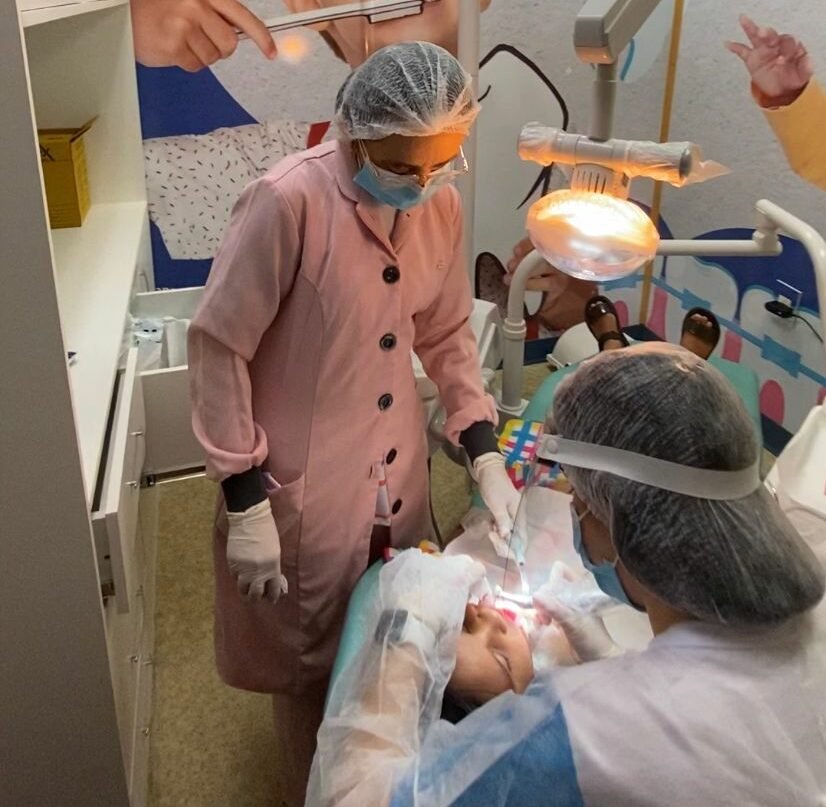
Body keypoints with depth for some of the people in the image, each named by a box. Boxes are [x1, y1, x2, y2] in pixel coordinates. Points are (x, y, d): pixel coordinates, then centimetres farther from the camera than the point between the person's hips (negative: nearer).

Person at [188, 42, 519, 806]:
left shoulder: (441, 204, -4)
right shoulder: (288, 201, -24)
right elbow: (218, 347, -19)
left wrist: (486, 457, -1)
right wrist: (245, 502, -17)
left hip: (398, 474, 6)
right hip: (302, 487, -6)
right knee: (310, 662, 16)